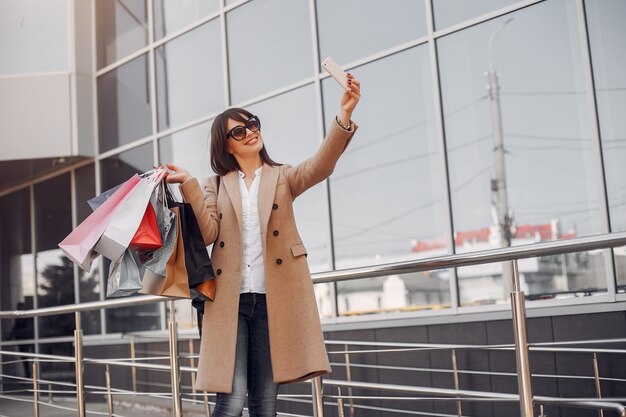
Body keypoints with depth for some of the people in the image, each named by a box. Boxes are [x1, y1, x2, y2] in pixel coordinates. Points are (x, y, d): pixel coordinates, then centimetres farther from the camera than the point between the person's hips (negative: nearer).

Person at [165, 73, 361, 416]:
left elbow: (320, 165, -7)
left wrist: (344, 115, -22)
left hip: (272, 298, 0)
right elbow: (208, 233, 0)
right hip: (229, 299, 0)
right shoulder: (216, 186, 15)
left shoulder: (283, 177, 14)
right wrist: (188, 187, -10)